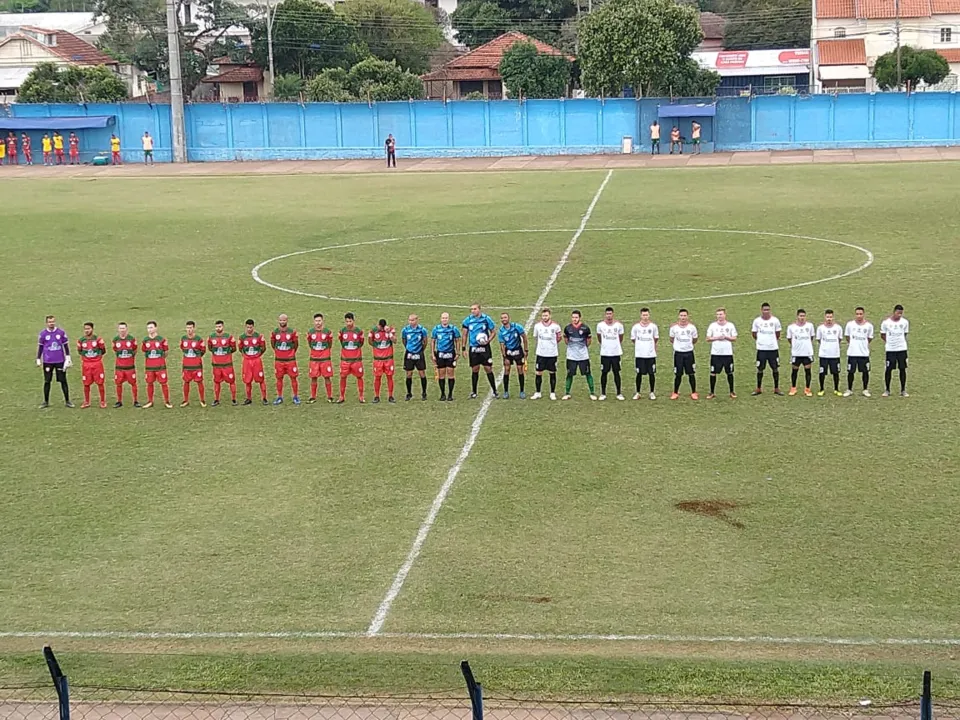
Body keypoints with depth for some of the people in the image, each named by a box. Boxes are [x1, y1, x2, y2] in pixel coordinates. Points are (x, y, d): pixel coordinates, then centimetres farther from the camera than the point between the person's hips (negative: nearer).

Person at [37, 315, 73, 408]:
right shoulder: (43, 334, 1)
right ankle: (46, 402, 15)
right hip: (47, 361, 0)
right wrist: (38, 360, 6)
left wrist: (68, 358, 6)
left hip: (60, 361, 0)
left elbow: (66, 345, 8)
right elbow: (40, 347, 7)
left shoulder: (61, 332, 1)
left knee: (63, 380, 3)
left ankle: (67, 401, 10)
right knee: (47, 381, 6)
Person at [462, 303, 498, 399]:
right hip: (473, 348, 2)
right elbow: (465, 334, 10)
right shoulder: (468, 320, 2)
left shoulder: (486, 319, -3)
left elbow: (493, 332, 5)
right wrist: (464, 348, 6)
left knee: (488, 369, -3)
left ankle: (494, 391, 5)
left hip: (484, 348, -2)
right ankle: (474, 392, 14)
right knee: (475, 370, 5)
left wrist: (488, 340, -13)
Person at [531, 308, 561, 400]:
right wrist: (541, 346, 10)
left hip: (552, 354, -1)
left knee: (552, 373, 5)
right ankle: (538, 393, 11)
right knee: (539, 373, 1)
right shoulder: (537, 326, -1)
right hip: (541, 354, 1)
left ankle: (552, 393, 14)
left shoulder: (555, 326, -4)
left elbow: (558, 339, 11)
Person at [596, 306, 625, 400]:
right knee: (604, 373, 3)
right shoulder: (600, 325, -4)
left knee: (616, 372, 4)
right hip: (604, 353, 0)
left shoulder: (619, 325, -4)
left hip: (616, 353, 0)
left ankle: (619, 393, 10)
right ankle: (603, 393, 11)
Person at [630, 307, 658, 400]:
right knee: (639, 374, 4)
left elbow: (656, 339, 13)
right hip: (639, 354, 0)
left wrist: (653, 348, 11)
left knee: (652, 373, 3)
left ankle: (652, 393, 14)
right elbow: (633, 339, 11)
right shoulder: (636, 326, -1)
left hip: (651, 354, 0)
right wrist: (640, 346, 11)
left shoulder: (653, 326, 1)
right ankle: (638, 393, 14)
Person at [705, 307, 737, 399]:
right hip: (715, 353, 0)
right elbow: (708, 339, 2)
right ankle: (712, 393, 10)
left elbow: (734, 339, 3)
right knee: (713, 373, 0)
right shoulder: (712, 325, 1)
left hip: (728, 353, 0)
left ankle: (732, 392, 18)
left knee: (729, 373, 6)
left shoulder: (730, 325, 2)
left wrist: (726, 337, -13)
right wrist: (716, 338, -14)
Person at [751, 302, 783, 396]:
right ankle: (758, 389, 15)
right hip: (761, 349, 0)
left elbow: (778, 334, 11)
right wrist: (760, 340, 8)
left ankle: (776, 389, 14)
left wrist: (773, 340, 11)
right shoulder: (757, 321, -2)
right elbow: (754, 333, 10)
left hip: (773, 348, 0)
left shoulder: (775, 320, -2)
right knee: (760, 369, 5)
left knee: (775, 368, 5)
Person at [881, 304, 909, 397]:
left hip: (902, 348, 1)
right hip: (890, 349, -1)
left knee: (902, 369, 2)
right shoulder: (886, 322, -5)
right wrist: (889, 341, -2)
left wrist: (899, 340, 3)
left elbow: (905, 334, 13)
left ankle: (903, 390, 10)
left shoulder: (905, 322, 0)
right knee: (888, 369, 1)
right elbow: (882, 335, 5)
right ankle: (887, 390, 12)